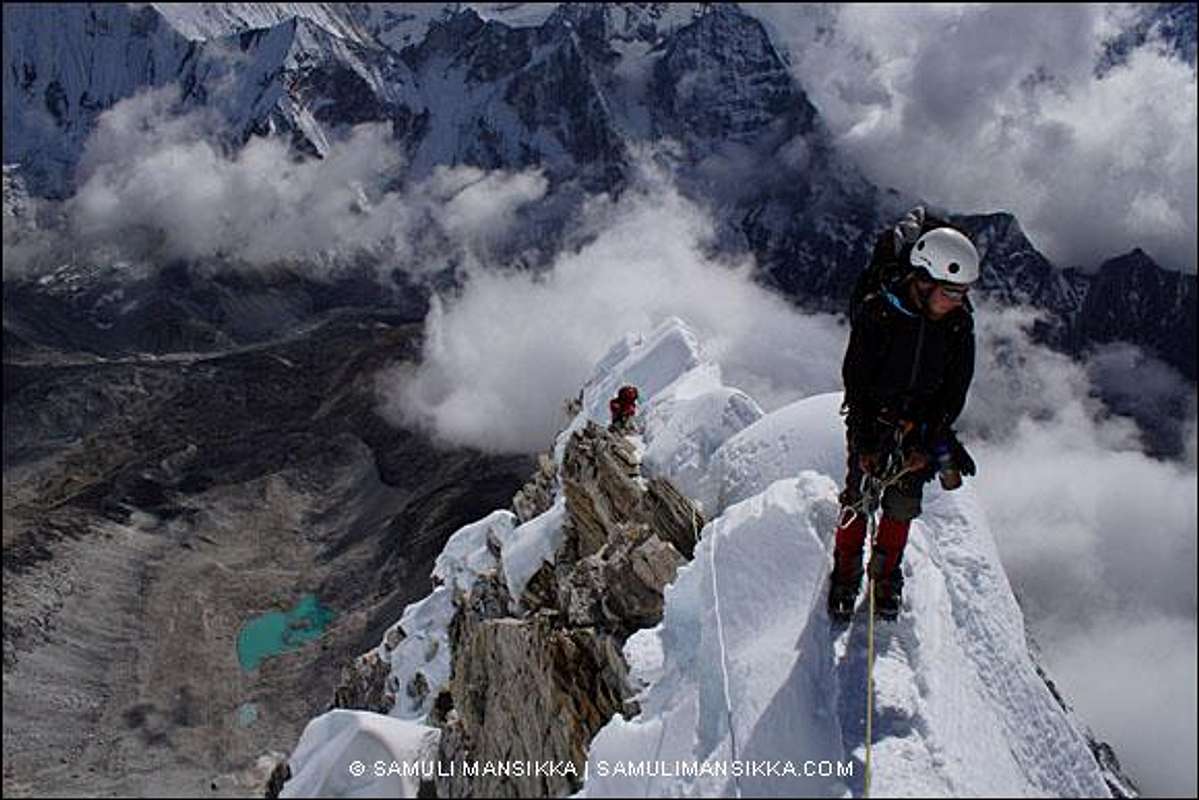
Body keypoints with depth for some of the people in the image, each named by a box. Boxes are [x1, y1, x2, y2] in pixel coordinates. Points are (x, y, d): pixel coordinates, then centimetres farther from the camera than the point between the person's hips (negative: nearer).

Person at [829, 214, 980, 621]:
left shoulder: (960, 321, -12)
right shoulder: (875, 311, -24)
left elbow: (957, 384, -2)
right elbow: (856, 378, -18)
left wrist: (936, 436, -6)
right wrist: (865, 440, -19)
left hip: (920, 420, 3)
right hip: (872, 416, -3)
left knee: (904, 500, 7)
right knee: (859, 493, 3)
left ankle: (887, 572, 28)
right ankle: (845, 571, 23)